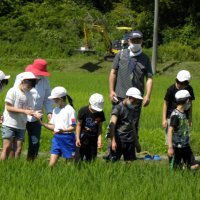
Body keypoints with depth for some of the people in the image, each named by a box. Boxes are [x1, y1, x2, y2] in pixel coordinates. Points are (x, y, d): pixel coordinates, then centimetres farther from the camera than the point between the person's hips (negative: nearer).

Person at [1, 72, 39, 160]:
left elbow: (28, 108, 8)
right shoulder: (13, 91, -7)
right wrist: (24, 111, -19)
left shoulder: (28, 94, 9)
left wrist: (34, 113, -15)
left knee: (18, 149, 1)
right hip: (9, 124, -5)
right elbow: (8, 107, -13)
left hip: (21, 126, 5)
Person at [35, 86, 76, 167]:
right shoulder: (55, 110, 12)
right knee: (51, 164, -1)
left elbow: (73, 127, -12)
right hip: (56, 137, 6)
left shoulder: (70, 110, -10)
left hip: (67, 138, -6)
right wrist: (41, 123, 0)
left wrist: (62, 130, -28)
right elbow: (53, 127, 12)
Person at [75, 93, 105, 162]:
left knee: (91, 160, 6)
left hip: (93, 139, 3)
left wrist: (99, 139, -7)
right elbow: (79, 125, -4)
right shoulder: (83, 111, -9)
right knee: (79, 159, -5)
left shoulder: (100, 113, 0)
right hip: (83, 138, -3)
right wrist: (77, 138, -9)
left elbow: (99, 127, 5)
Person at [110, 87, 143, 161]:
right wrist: (113, 141, -21)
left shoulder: (132, 109, 16)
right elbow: (112, 125, -13)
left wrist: (136, 141, 27)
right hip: (119, 140, -7)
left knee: (131, 161, 4)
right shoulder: (118, 108, -6)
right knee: (114, 161, -10)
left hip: (130, 141, 7)